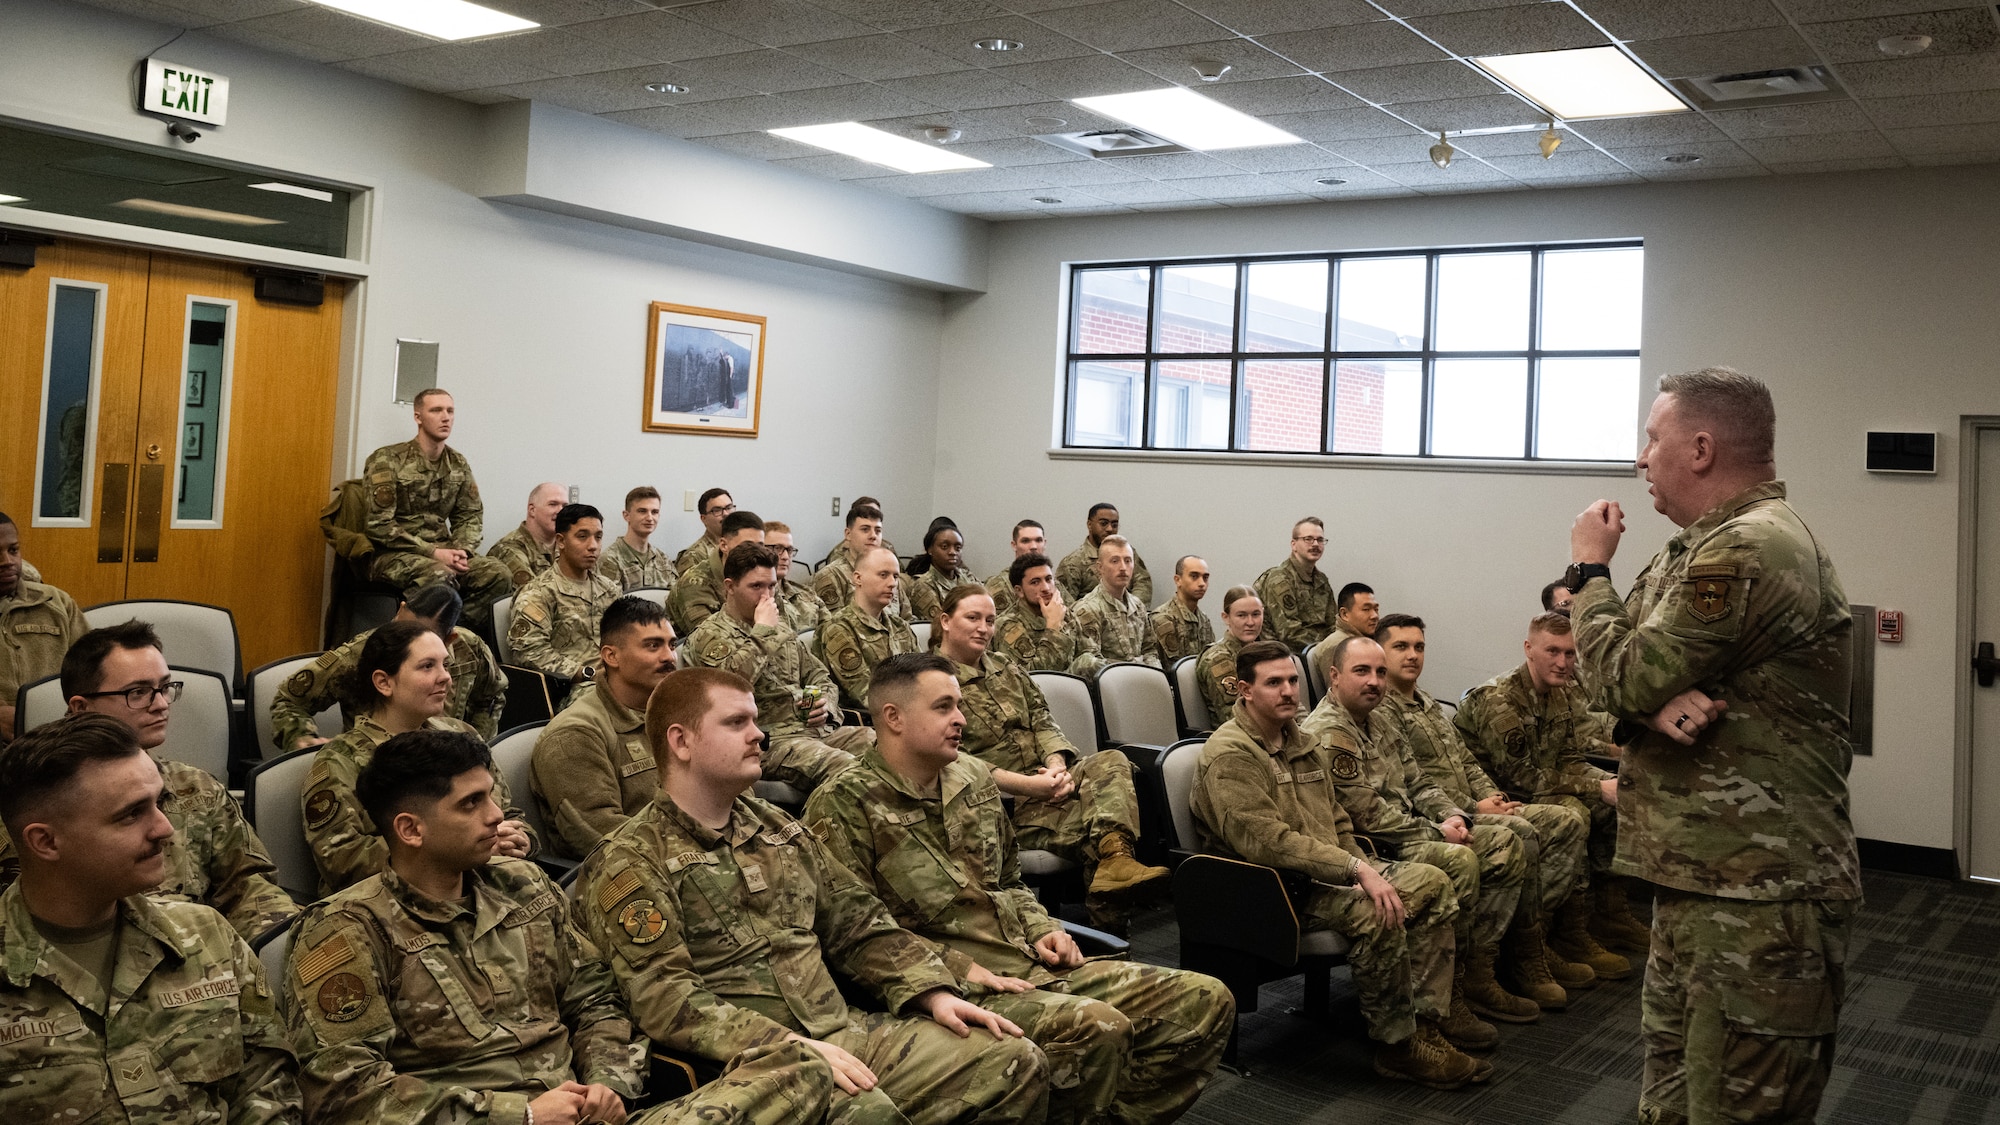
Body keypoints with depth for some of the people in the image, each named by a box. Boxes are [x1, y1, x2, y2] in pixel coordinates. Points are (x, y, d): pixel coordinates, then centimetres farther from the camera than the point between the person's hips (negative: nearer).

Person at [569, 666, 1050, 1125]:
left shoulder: (778, 830, 20)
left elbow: (858, 923, 21)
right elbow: (664, 999, -14)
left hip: (842, 1027, 7)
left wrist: (934, 992, 4)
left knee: (1017, 1064, -7)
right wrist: (787, 1047, -23)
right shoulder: (627, 864, -3)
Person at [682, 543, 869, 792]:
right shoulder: (709, 636, 2)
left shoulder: (781, 631, 26)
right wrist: (763, 631, -7)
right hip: (770, 740, -8)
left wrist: (826, 704, 7)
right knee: (847, 770, -34)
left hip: (818, 728, 8)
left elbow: (820, 677, 30)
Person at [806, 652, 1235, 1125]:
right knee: (1098, 1028, -34)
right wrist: (960, 967, -17)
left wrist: (1041, 930, 9)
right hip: (954, 987, -8)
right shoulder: (843, 803, -7)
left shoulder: (974, 777, 16)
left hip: (1032, 966, 8)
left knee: (1207, 1001, -2)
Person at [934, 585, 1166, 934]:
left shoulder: (1005, 667, 22)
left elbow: (1042, 720, 15)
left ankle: (1115, 855, -46)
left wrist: (1057, 765, -10)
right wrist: (1028, 785, -21)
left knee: (1112, 761, -25)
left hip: (1042, 777, 7)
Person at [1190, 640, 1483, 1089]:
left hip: (1325, 872, 10)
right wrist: (1356, 871, -25)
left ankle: (1424, 1025, -2)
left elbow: (1337, 820, 21)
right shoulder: (1230, 753, -15)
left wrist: (1366, 872, 1)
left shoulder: (1301, 743, 16)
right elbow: (1267, 840, -25)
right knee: (1375, 912, -31)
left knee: (1433, 883, -1)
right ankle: (1398, 1046, -14)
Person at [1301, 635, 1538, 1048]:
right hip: (1371, 850, -10)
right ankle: (1444, 999, -20)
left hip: (1409, 834, 11)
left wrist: (1453, 815, 0)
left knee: (1505, 845, 2)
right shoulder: (1326, 734, -16)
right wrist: (1437, 833, -13)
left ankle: (1476, 976, 3)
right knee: (1459, 861, -31)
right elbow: (1367, 815, -20)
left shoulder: (1382, 724, 18)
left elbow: (1417, 784, 21)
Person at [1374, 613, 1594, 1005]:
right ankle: (1524, 954, -18)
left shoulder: (1428, 703, 24)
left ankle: (1536, 932, -5)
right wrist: (1472, 808, -15)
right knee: (1520, 833, -32)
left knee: (1568, 821, -1)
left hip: (1473, 808, 10)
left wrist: (1493, 797, 4)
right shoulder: (1381, 710, -9)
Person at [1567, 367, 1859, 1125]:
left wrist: (1589, 568, 0)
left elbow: (1623, 679, -16)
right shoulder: (1709, 544, 16)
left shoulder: (1746, 551, -18)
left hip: (1757, 898, -10)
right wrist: (1660, 702, -13)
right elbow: (1633, 684, 11)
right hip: (1703, 874, 10)